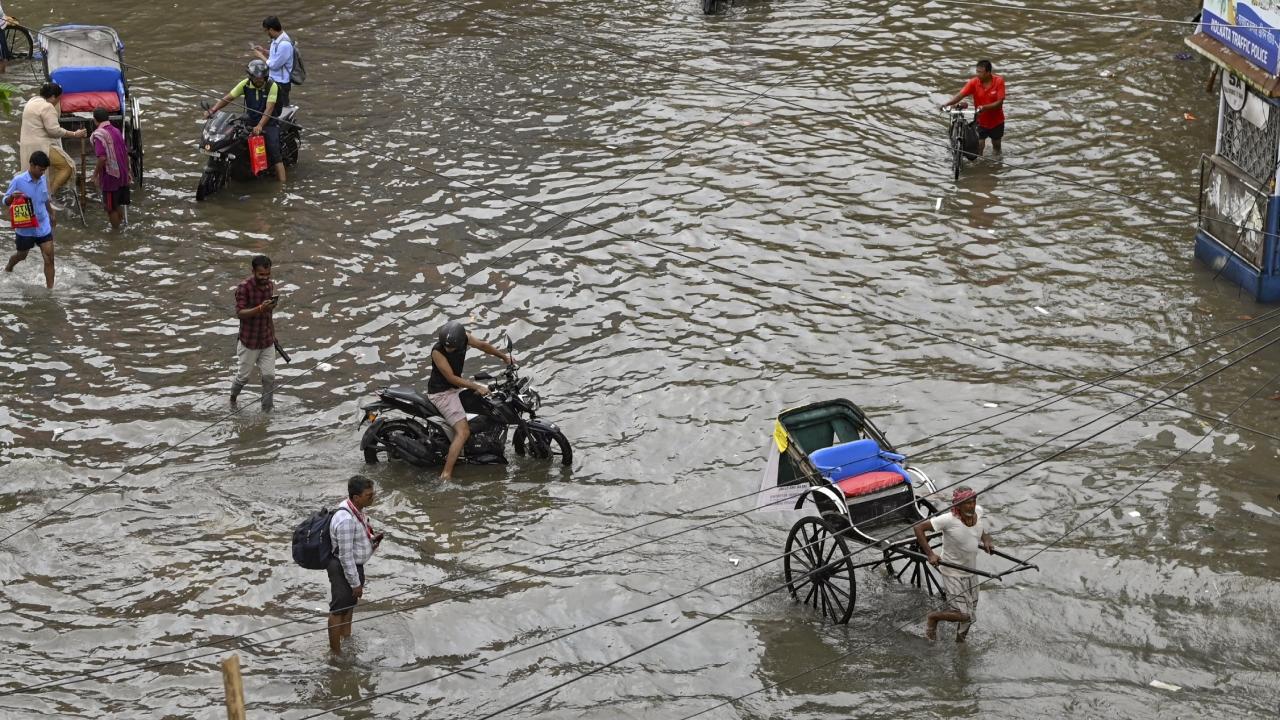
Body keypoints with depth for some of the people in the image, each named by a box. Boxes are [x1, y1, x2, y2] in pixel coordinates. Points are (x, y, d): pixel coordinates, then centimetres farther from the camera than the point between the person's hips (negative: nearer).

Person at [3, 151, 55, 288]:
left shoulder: (43, 180, -1)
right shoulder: (18, 180, -17)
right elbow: (5, 202, -10)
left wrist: (52, 214, 28)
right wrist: (12, 196, -32)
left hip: (43, 226, 3)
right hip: (25, 228, -3)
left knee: (49, 257, -4)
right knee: (22, 255, 18)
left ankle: (50, 289, 1)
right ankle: (8, 269, 51)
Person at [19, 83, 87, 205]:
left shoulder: (33, 101, 15)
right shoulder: (47, 107, -17)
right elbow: (54, 130, -22)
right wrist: (75, 134, -18)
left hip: (28, 146, 11)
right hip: (42, 146, -11)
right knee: (67, 167, -9)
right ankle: (49, 196, -12)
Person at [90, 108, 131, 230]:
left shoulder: (99, 134, -17)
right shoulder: (116, 131, 5)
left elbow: (102, 158, -24)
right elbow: (126, 153, 12)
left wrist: (95, 174, -11)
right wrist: (128, 170, 25)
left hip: (110, 177, -7)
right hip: (122, 175, 7)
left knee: (110, 207, 7)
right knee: (119, 204, 20)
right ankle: (121, 223, 29)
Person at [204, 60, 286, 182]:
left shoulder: (272, 86, -15)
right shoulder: (246, 84, -4)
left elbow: (269, 109, -24)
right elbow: (228, 98, -4)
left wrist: (260, 126, -39)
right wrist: (212, 110, -18)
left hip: (269, 122, -5)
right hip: (250, 120, 5)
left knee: (273, 150, -22)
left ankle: (282, 184, -26)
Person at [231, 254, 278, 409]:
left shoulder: (271, 286, 2)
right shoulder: (244, 288, -17)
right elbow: (240, 313, -23)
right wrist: (260, 308, -37)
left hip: (267, 341, 4)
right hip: (249, 341, -4)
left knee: (269, 376, -1)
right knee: (243, 376, 9)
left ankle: (267, 409, 9)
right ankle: (233, 398, 36)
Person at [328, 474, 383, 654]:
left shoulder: (357, 510, -4)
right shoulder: (346, 520, -34)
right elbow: (346, 555, -28)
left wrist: (372, 538, 0)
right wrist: (355, 583, -21)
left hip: (355, 565, 9)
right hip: (343, 568, -9)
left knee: (350, 604, 28)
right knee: (339, 610, 7)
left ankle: (346, 636, 49)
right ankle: (336, 652, 22)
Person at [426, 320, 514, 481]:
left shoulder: (464, 337, -9)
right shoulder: (438, 351, -28)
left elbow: (482, 345, 10)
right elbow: (451, 378, -25)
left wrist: (504, 357, 22)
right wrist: (476, 387, -25)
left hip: (456, 386, 9)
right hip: (442, 392, -9)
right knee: (463, 432, -19)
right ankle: (446, 475, -25)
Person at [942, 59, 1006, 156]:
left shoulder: (999, 81, -21)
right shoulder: (974, 82, -18)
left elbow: (999, 102, -25)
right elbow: (961, 94, -27)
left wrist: (984, 107, -39)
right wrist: (947, 104, -42)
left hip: (996, 121, 0)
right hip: (981, 121, 0)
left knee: (996, 145, 19)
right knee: (979, 145, -3)